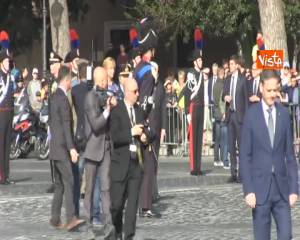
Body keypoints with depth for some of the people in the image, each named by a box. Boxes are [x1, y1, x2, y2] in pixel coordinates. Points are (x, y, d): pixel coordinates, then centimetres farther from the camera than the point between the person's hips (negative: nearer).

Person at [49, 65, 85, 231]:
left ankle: (55, 219, 15)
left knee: (59, 184, 12)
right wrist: (71, 148, -24)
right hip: (61, 148, -10)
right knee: (68, 182, -17)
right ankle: (71, 218, -26)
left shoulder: (54, 97, 15)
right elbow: (66, 125, -21)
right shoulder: (62, 98, -15)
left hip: (56, 147, 10)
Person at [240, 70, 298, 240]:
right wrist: (248, 190, -10)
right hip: (260, 186, -2)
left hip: (281, 186, 2)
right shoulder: (251, 115, -4)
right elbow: (245, 156, -4)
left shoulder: (284, 114, 4)